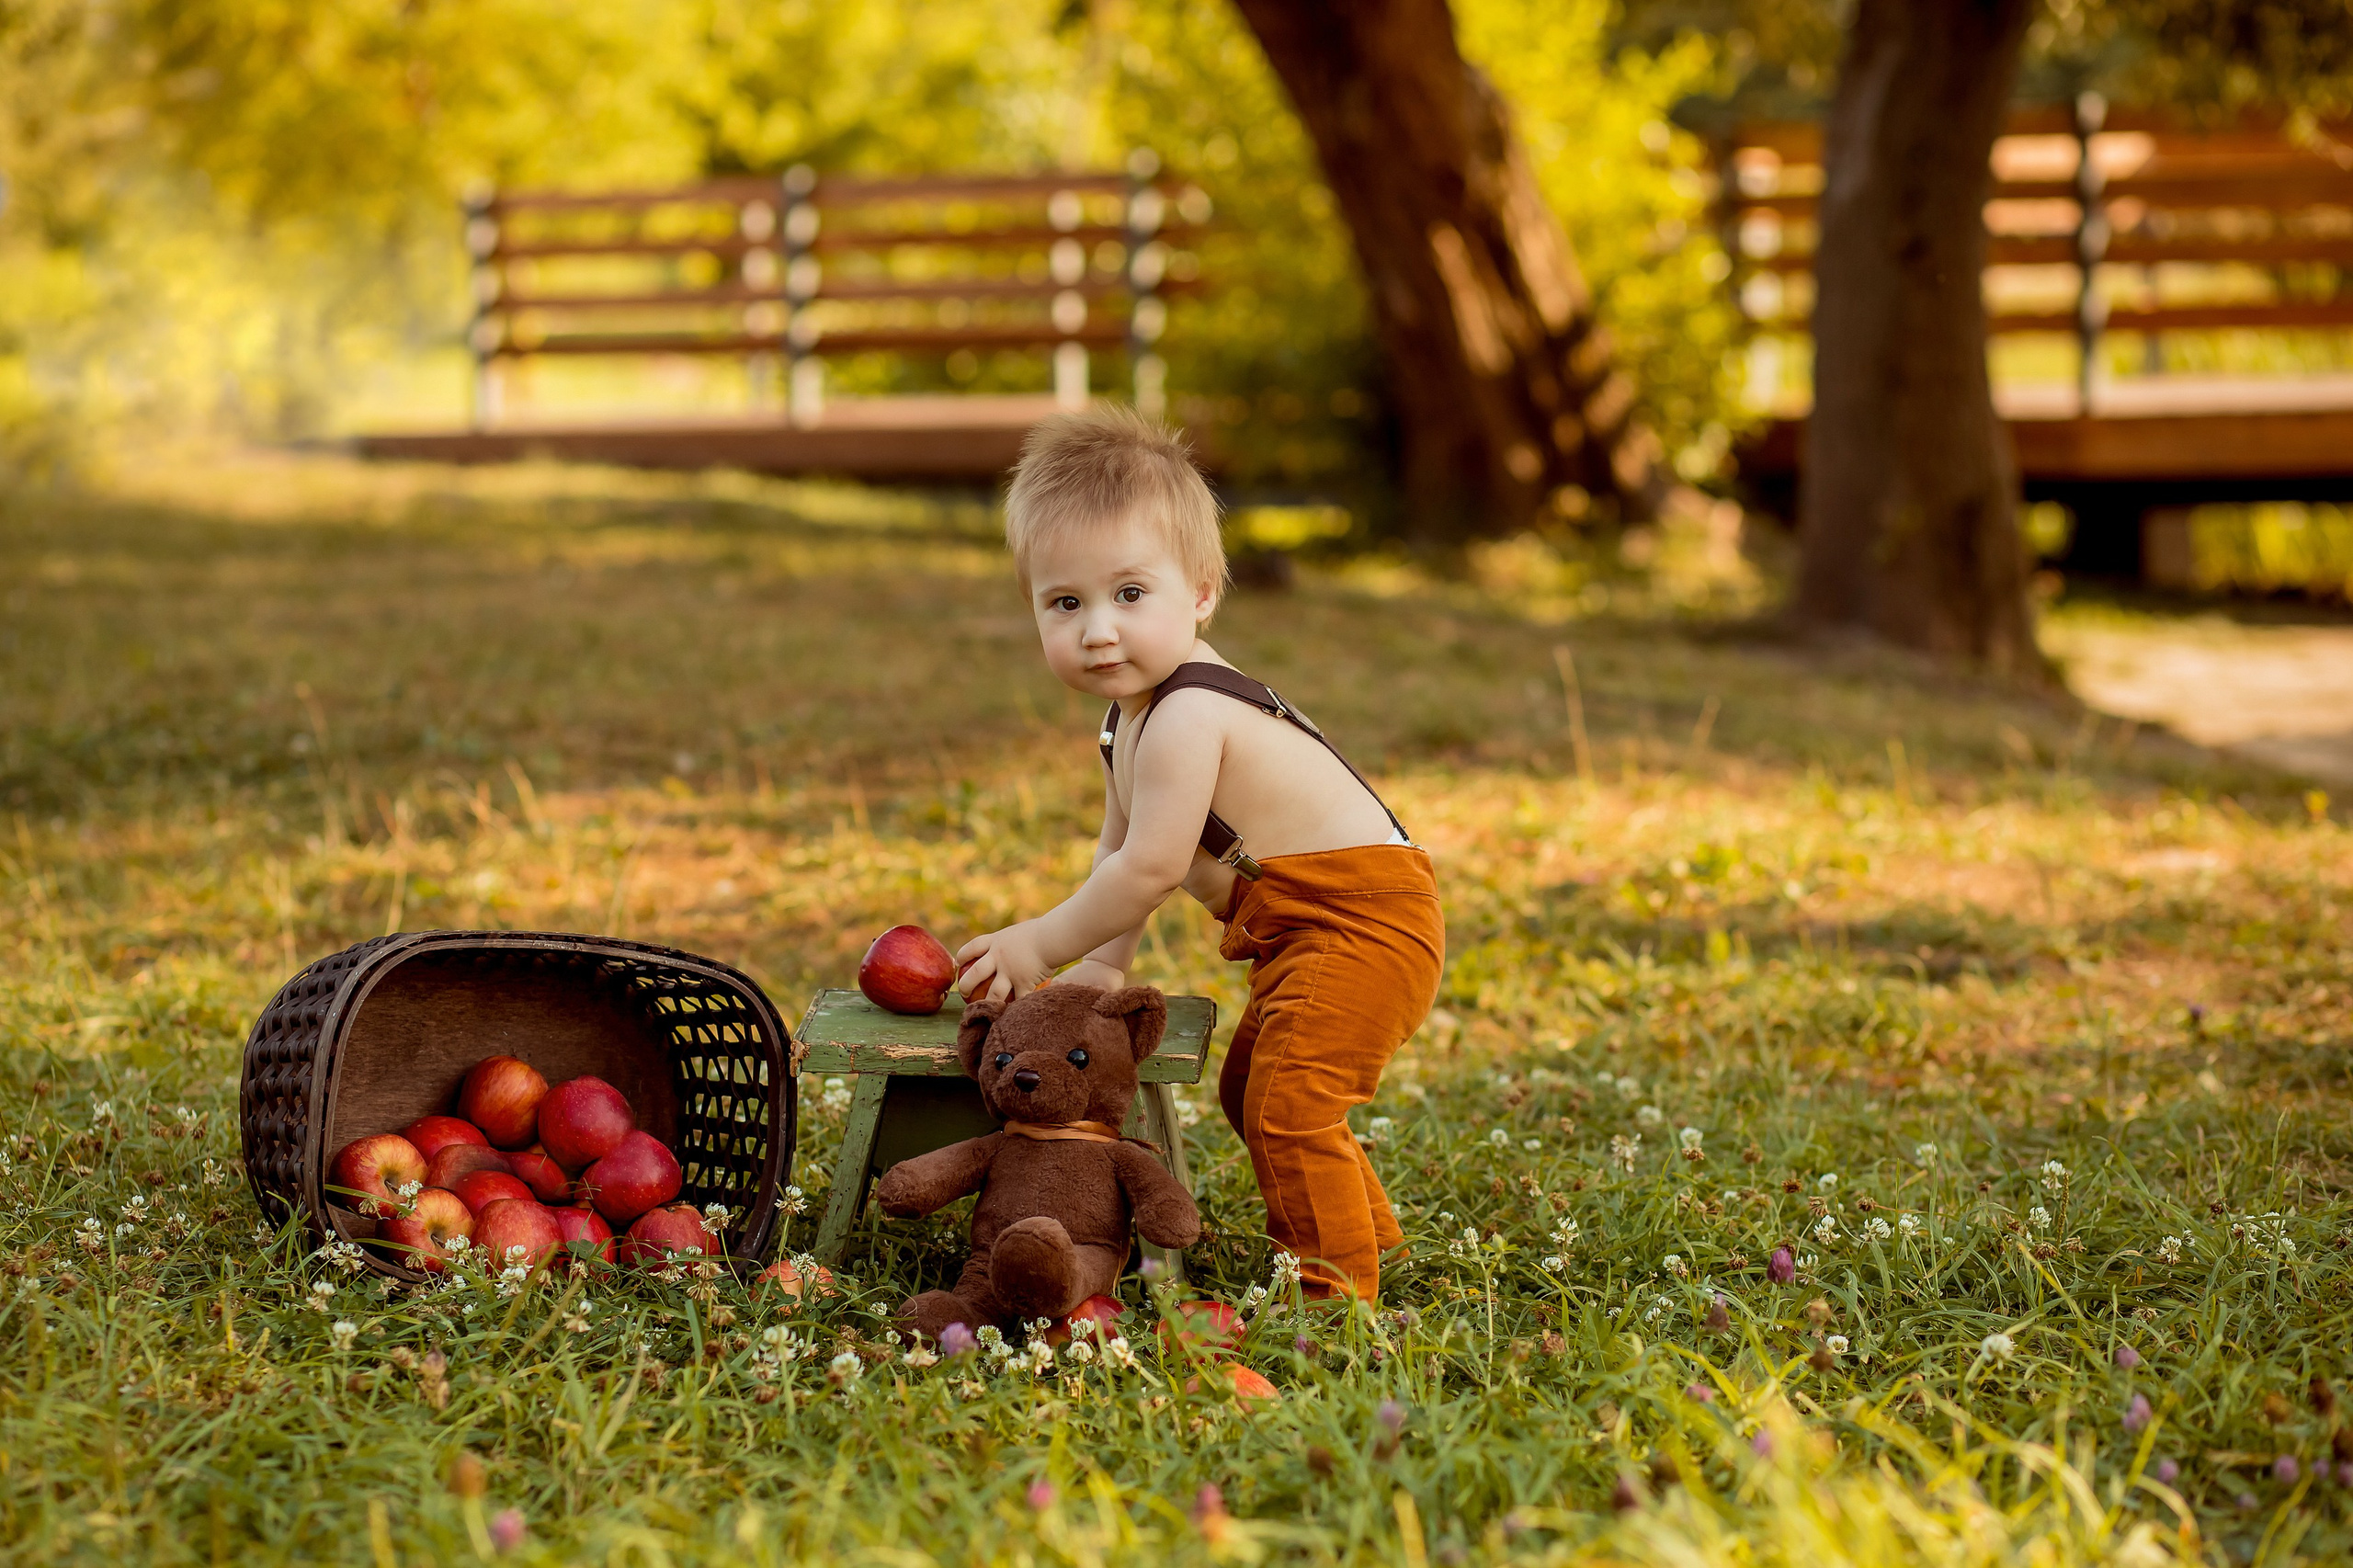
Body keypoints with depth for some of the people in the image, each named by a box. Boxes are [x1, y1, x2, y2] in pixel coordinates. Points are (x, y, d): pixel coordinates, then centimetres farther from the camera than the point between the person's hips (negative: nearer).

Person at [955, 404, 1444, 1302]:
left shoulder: (1185, 718, -26)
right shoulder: (1135, 711, 8)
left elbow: (1150, 868, -24)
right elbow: (1122, 846, 18)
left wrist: (1041, 947, -14)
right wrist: (1102, 960, 8)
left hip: (1362, 920, -11)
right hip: (1304, 936, 11)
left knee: (1286, 1100, -17)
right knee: (1253, 1089, 23)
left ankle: (1338, 1283, -8)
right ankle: (1363, 1234, 39)